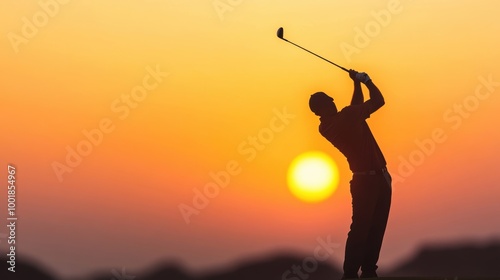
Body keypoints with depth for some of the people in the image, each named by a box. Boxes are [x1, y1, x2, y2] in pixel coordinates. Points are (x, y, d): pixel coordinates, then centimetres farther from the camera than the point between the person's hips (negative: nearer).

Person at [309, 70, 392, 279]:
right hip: (367, 180, -9)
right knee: (360, 229, -6)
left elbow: (356, 106, 24)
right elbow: (378, 101, -10)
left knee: (376, 229, 11)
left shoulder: (326, 128, 8)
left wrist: (357, 83, 18)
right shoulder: (346, 117, -17)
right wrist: (365, 81, 5)